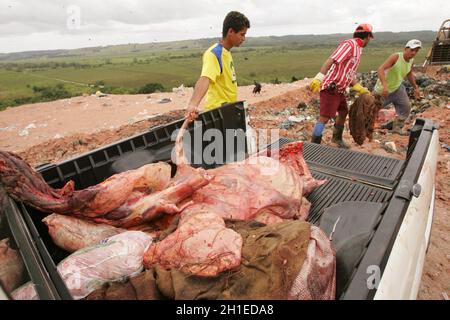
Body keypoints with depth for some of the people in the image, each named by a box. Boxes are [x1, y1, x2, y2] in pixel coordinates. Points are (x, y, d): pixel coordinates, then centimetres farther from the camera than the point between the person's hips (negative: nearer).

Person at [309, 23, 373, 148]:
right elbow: (331, 60, -25)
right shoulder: (349, 44, -12)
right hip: (330, 87, -10)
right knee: (325, 117, -11)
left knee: (343, 112, 19)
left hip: (340, 89, 10)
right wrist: (319, 78, -36)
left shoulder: (358, 49, 19)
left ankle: (337, 138, 38)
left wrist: (361, 89, 17)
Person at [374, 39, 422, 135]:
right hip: (383, 89, -7)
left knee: (406, 107, 7)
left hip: (397, 87, 7)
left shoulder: (411, 61, -1)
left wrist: (415, 87, 17)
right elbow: (381, 69, -35)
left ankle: (397, 127, 20)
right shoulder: (395, 57, -23)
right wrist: (385, 86, -47)